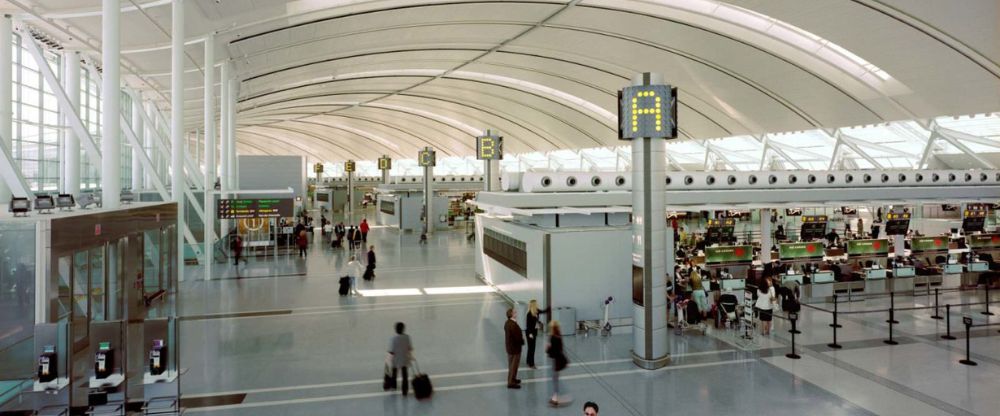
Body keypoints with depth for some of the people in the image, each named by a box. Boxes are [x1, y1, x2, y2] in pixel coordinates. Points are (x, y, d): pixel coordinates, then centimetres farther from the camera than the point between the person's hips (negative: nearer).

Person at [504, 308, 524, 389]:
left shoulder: (507, 323, 2)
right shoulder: (513, 325, -29)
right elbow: (518, 337, -27)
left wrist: (521, 338, 7)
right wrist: (522, 341, -6)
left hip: (509, 346, 9)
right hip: (514, 348, -9)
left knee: (511, 364, 22)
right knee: (514, 365, 2)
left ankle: (512, 379, 36)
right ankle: (511, 382, 9)